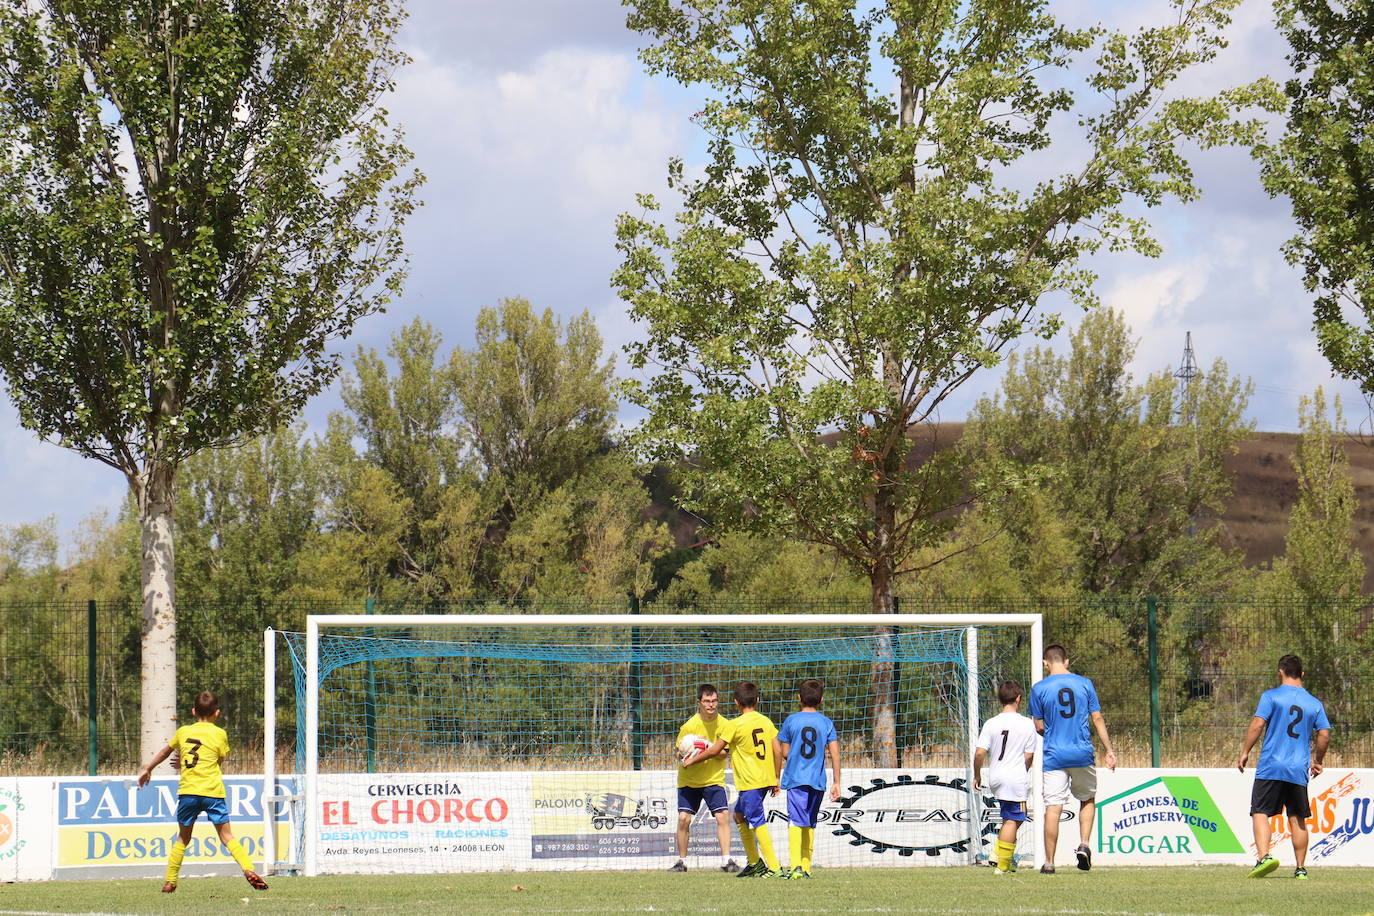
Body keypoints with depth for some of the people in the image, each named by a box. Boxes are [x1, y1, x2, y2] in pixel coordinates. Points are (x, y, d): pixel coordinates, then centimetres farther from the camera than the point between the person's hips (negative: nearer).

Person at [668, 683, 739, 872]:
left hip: (714, 779, 1)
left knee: (723, 816, -13)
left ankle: (726, 860, -8)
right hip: (689, 780, -1)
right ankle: (681, 861, 7)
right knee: (683, 818, -8)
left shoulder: (724, 724, -7)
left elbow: (724, 753, -3)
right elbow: (678, 751, -4)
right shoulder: (689, 726, -13)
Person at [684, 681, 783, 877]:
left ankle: (773, 867, -11)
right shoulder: (765, 721, 8)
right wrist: (775, 779, 15)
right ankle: (755, 862, 21)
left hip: (750, 781, -8)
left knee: (758, 823, -6)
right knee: (739, 815, 21)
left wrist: (693, 760, 12)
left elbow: (714, 750, -4)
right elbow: (778, 751, 7)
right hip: (766, 779, 8)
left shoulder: (734, 725, -10)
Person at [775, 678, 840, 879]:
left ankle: (795, 866, -25)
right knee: (810, 824, 15)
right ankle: (806, 867, 18)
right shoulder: (826, 722, 4)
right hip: (818, 780, 3)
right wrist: (836, 783, 4)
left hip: (795, 779, -3)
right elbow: (835, 754, 0)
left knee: (796, 822, -10)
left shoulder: (792, 721, 0)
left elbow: (785, 753, 4)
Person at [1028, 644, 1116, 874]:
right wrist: (1109, 750, 6)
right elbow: (1097, 719, 2)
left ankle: (1049, 862, 0)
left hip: (1054, 756, -2)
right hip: (1083, 754, 2)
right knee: (1088, 799, 21)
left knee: (1053, 808, 0)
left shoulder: (1039, 689, -2)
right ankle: (1084, 845, 3)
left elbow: (1039, 727, 2)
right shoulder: (1085, 684, 3)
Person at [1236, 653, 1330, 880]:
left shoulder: (1271, 696, -1)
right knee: (1297, 819, 11)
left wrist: (1244, 753, -1)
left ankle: (1264, 856, -25)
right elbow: (1324, 735, 7)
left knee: (1260, 813, -3)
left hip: (1270, 767, -4)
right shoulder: (1314, 703, 10)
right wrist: (1317, 761, 21)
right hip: (1299, 771, 4)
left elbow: (1257, 725, -9)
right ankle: (1301, 868, 12)